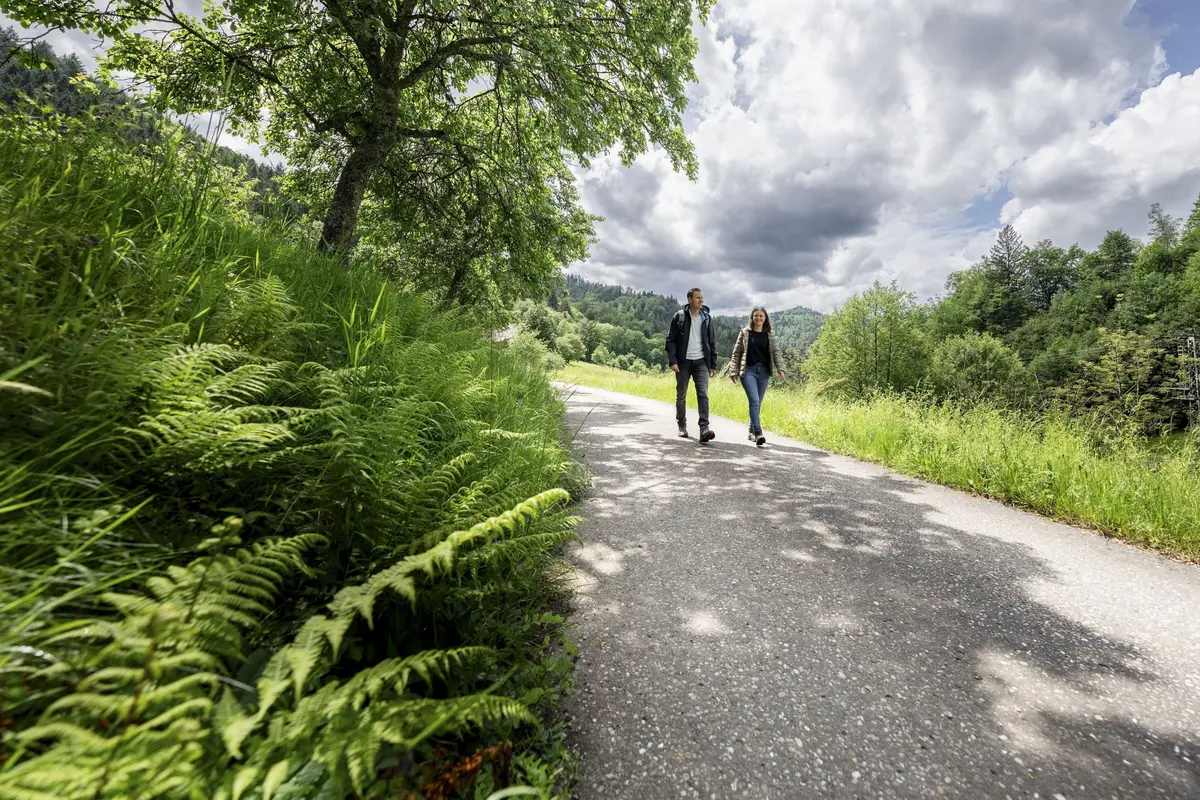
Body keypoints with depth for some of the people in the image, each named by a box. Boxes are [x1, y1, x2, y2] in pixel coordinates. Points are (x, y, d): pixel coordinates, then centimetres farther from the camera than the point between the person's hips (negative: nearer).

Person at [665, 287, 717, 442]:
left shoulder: (707, 318, 7)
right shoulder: (679, 316, -2)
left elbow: (712, 342, 12)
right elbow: (670, 340, -3)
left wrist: (713, 365, 8)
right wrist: (672, 361, -13)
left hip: (701, 362, 1)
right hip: (683, 362, -1)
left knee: (703, 394, -12)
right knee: (681, 396, 8)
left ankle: (704, 429, -17)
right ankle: (682, 426, 24)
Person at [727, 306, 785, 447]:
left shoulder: (769, 335, 12)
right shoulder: (745, 332, 6)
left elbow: (776, 352, 3)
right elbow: (736, 353, 6)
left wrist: (780, 368, -12)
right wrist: (733, 371, -1)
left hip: (764, 371, 3)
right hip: (748, 370, -3)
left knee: (758, 403, 8)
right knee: (754, 400, -16)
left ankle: (752, 430, 20)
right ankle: (758, 433, -22)